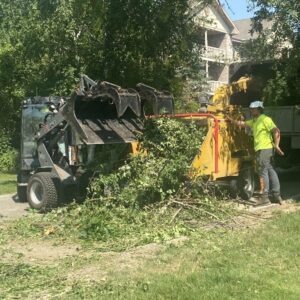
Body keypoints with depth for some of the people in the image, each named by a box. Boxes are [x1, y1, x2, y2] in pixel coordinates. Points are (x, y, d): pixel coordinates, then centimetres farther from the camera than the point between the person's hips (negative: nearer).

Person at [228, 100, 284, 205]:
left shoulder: (265, 119, -10)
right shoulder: (254, 121, 19)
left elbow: (276, 131, -17)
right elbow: (242, 123, 29)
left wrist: (276, 145, -21)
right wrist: (231, 120, 25)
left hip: (264, 149, -9)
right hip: (260, 149, 9)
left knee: (263, 172, -7)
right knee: (271, 171, 10)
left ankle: (264, 197, -3)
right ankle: (276, 195, 16)